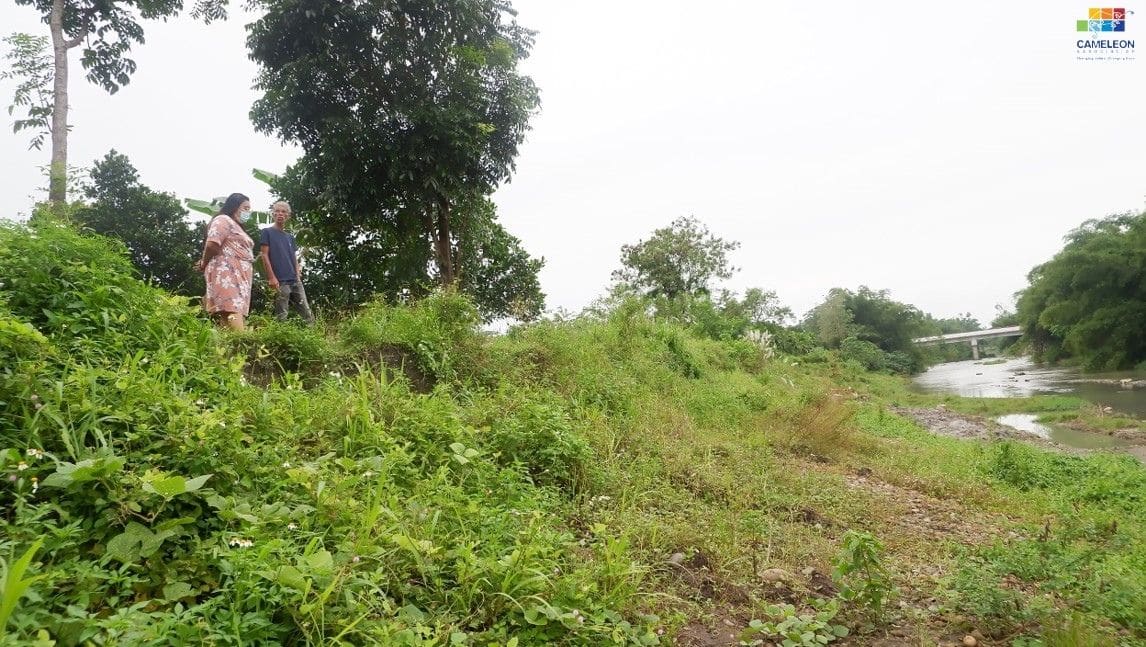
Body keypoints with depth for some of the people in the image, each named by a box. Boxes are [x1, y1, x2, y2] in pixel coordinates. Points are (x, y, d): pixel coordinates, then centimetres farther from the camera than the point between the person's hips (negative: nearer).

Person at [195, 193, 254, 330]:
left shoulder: (236, 226, 31)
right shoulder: (223, 220, 1)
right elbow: (212, 244, -12)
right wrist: (204, 265, 1)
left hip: (239, 276, 9)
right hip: (226, 273, -9)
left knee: (238, 311, -4)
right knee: (233, 309, -24)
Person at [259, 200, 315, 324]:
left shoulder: (290, 237, 19)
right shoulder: (267, 232, 3)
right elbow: (264, 255, -4)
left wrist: (298, 276, 5)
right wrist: (271, 277, -12)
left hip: (295, 281, 6)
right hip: (280, 281, -6)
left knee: (307, 312, 3)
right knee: (281, 316, -5)